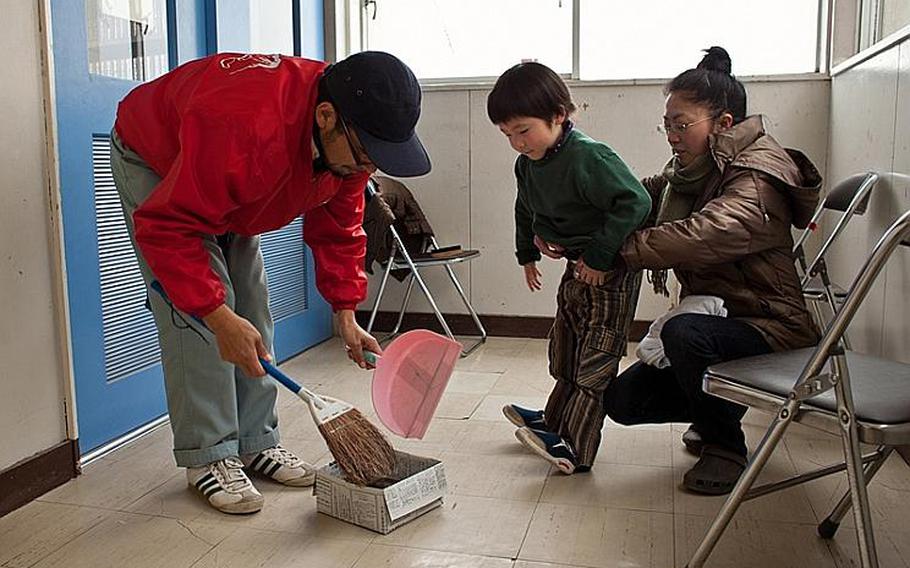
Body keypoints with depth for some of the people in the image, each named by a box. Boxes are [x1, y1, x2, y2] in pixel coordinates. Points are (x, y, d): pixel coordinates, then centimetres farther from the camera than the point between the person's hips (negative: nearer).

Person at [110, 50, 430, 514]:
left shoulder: (349, 140, -21)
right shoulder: (243, 126, -46)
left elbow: (338, 227, -6)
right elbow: (166, 227, -39)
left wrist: (345, 314, -11)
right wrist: (219, 316, -41)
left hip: (230, 194, 7)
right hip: (154, 165, -7)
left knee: (252, 313, 2)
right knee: (195, 319, -16)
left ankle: (257, 444, 11)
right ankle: (207, 456, -5)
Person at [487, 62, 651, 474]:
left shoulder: (588, 157, -26)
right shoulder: (527, 165, 1)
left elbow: (634, 202, -30)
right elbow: (526, 210, 21)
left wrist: (599, 256, -29)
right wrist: (528, 253, 27)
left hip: (612, 270, -9)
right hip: (577, 266, 9)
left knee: (596, 361, -6)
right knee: (565, 348, 19)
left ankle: (573, 448, -5)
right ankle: (557, 421, 35)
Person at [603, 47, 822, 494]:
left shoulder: (757, 181, -21)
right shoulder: (689, 173, 8)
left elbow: (703, 236, -40)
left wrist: (617, 250, -38)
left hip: (768, 328, -8)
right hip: (713, 323, 8)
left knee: (683, 332, -39)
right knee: (623, 400, -1)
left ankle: (726, 447, -12)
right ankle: (723, 405, 25)